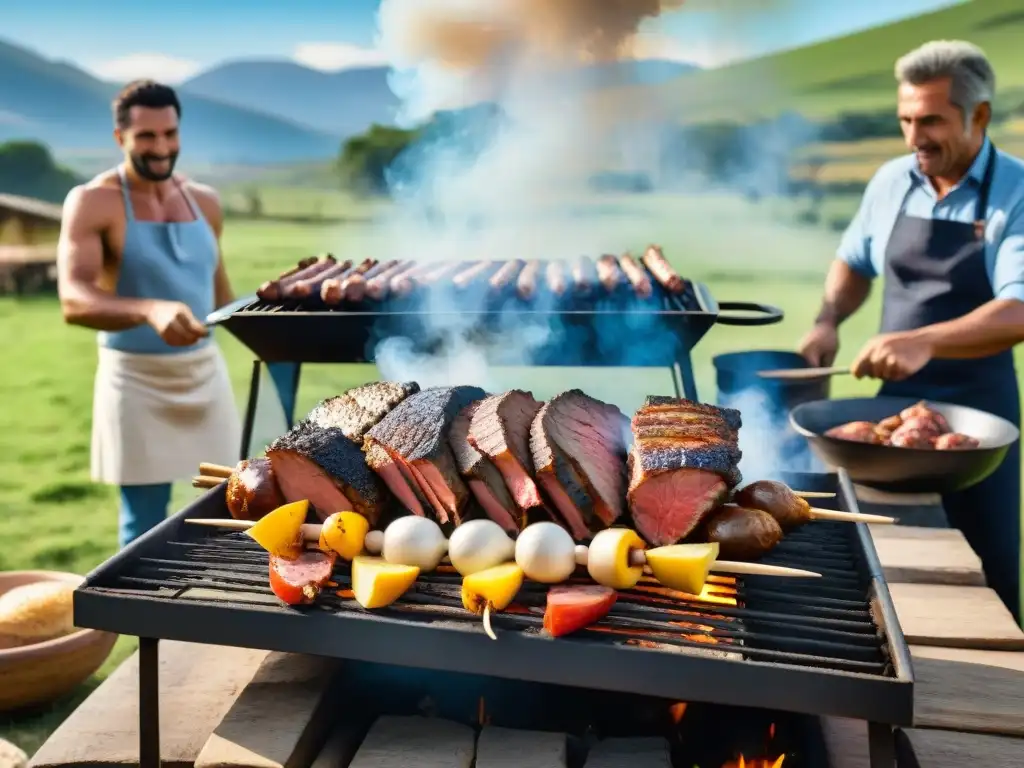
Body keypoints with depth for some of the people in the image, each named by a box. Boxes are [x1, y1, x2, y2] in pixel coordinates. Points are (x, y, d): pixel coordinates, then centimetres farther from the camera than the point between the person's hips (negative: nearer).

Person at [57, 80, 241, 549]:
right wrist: (150, 311, -39)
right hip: (137, 379, -5)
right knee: (144, 524, 1)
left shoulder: (204, 201, 8)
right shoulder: (92, 203, -8)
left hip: (205, 372, 5)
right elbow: (73, 302, -22)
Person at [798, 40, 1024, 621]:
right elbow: (855, 263, 16)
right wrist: (828, 321, -3)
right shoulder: (891, 182, 2)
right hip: (894, 400, 4)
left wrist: (926, 342, -40)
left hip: (977, 409, -4)